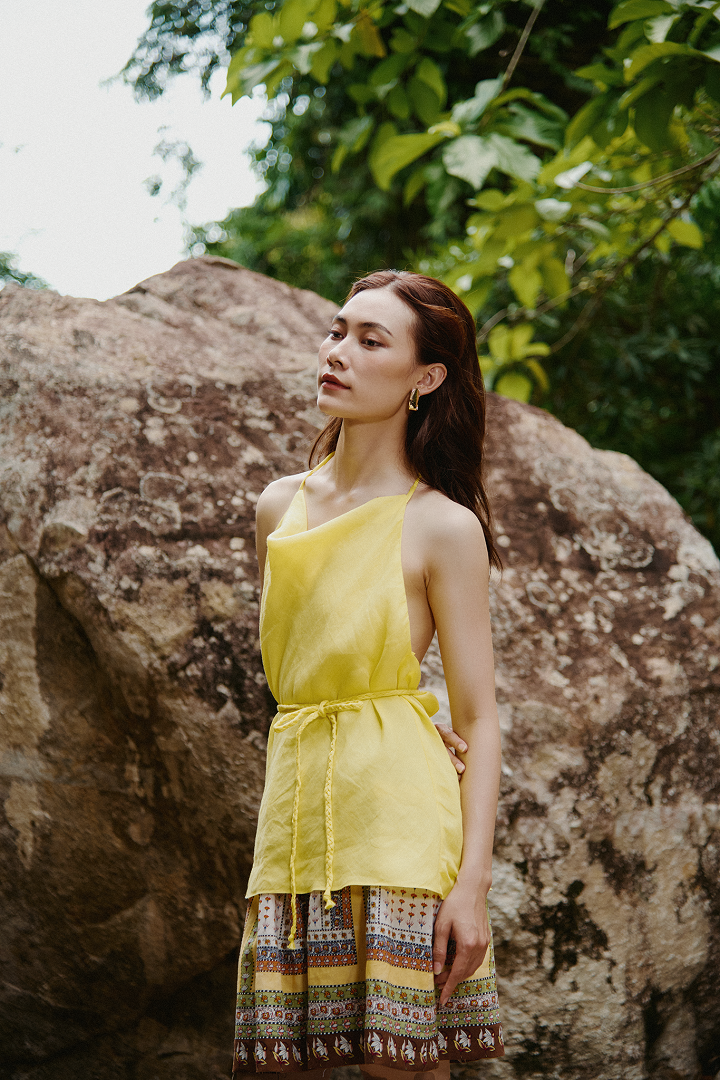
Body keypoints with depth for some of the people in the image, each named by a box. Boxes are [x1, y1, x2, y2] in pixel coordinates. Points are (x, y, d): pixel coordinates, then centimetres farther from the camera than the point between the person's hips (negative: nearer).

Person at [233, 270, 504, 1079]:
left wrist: (473, 881, -14)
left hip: (396, 825, -5)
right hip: (293, 812, 5)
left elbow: (479, 719, -5)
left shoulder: (442, 527, -3)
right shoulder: (280, 506, 12)